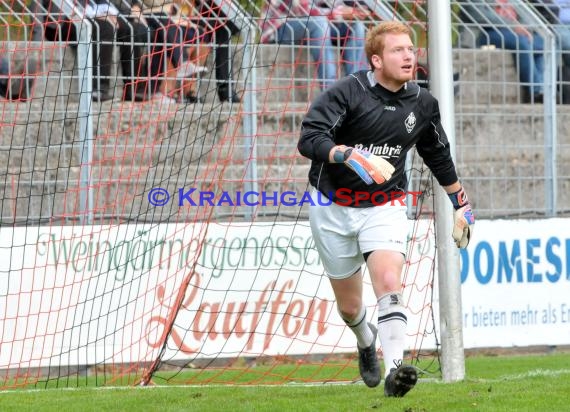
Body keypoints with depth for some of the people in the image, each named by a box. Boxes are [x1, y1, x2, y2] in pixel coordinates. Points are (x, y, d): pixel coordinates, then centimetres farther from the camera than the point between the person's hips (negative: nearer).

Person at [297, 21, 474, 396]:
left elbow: (439, 155, 17)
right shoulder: (346, 93, -16)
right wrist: (350, 156, -44)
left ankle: (394, 370, -34)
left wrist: (461, 203, 25)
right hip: (333, 208, -2)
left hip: (385, 207, 2)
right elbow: (309, 139, -27)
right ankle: (366, 342, 45)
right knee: (349, 306, 10)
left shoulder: (422, 104, -1)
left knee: (390, 283, -24)